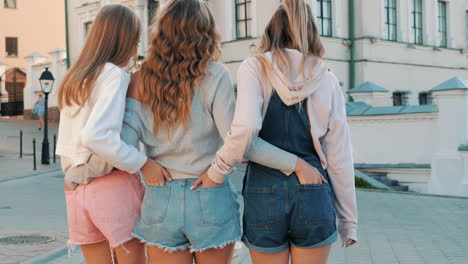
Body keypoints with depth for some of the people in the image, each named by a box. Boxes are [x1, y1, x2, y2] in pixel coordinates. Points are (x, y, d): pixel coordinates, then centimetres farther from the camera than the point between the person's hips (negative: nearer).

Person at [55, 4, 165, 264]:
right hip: (112, 185, -7)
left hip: (75, 190, 7)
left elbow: (66, 142, 14)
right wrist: (143, 163, -18)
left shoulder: (72, 79, 12)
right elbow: (97, 136, -23)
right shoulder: (114, 75, -11)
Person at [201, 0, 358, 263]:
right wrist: (349, 219, 11)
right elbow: (339, 158, 3)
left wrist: (217, 170, -5)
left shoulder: (254, 69, -2)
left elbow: (245, 127, -20)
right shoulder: (327, 80, 3)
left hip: (264, 195, -1)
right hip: (314, 198, 1)